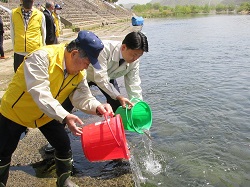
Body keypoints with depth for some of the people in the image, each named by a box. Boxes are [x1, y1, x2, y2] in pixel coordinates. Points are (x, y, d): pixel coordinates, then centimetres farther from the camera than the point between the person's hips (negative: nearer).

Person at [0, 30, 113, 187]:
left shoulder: (79, 73, -10)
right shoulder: (42, 57, -33)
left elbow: (82, 97, -13)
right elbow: (40, 92, -41)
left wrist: (97, 107, -35)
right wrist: (64, 117, -50)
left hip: (47, 115, 5)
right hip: (15, 111, -5)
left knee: (64, 145, 4)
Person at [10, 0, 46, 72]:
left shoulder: (40, 15, -1)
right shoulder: (13, 13, 1)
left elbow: (43, 34, 10)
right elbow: (12, 33, 10)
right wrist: (15, 47, 13)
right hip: (19, 53, 1)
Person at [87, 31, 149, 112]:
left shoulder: (134, 60, -25)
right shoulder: (104, 49, -41)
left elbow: (133, 85, -18)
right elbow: (100, 79, -41)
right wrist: (119, 97, -46)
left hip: (107, 77, 4)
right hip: (86, 74, -4)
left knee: (117, 104, -4)